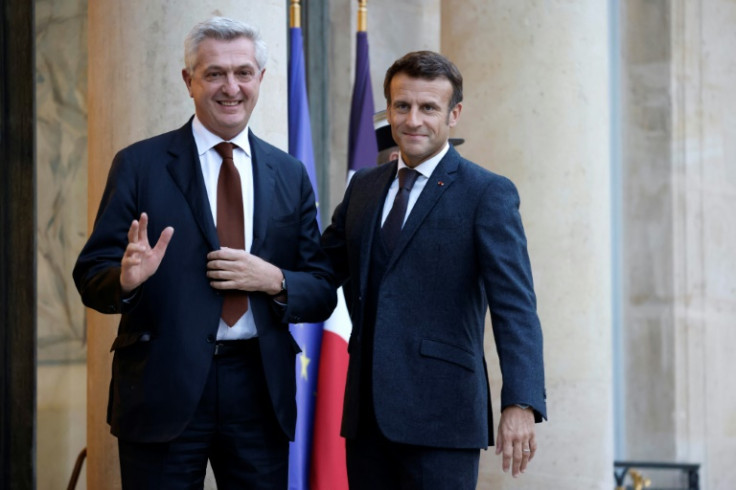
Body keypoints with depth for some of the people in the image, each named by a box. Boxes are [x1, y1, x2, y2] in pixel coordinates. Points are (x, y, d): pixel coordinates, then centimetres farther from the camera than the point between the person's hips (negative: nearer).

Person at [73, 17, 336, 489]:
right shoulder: (139, 165, 1)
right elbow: (91, 277, -2)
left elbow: (323, 295, 9)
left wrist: (273, 280, -11)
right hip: (164, 391, -3)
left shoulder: (291, 176, 10)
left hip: (260, 392, 3)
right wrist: (126, 278, -24)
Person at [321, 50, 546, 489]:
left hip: (440, 419, -5)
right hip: (367, 415, 6)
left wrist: (522, 403, -23)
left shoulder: (488, 194, -4)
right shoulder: (364, 187, 15)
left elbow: (515, 306, -12)